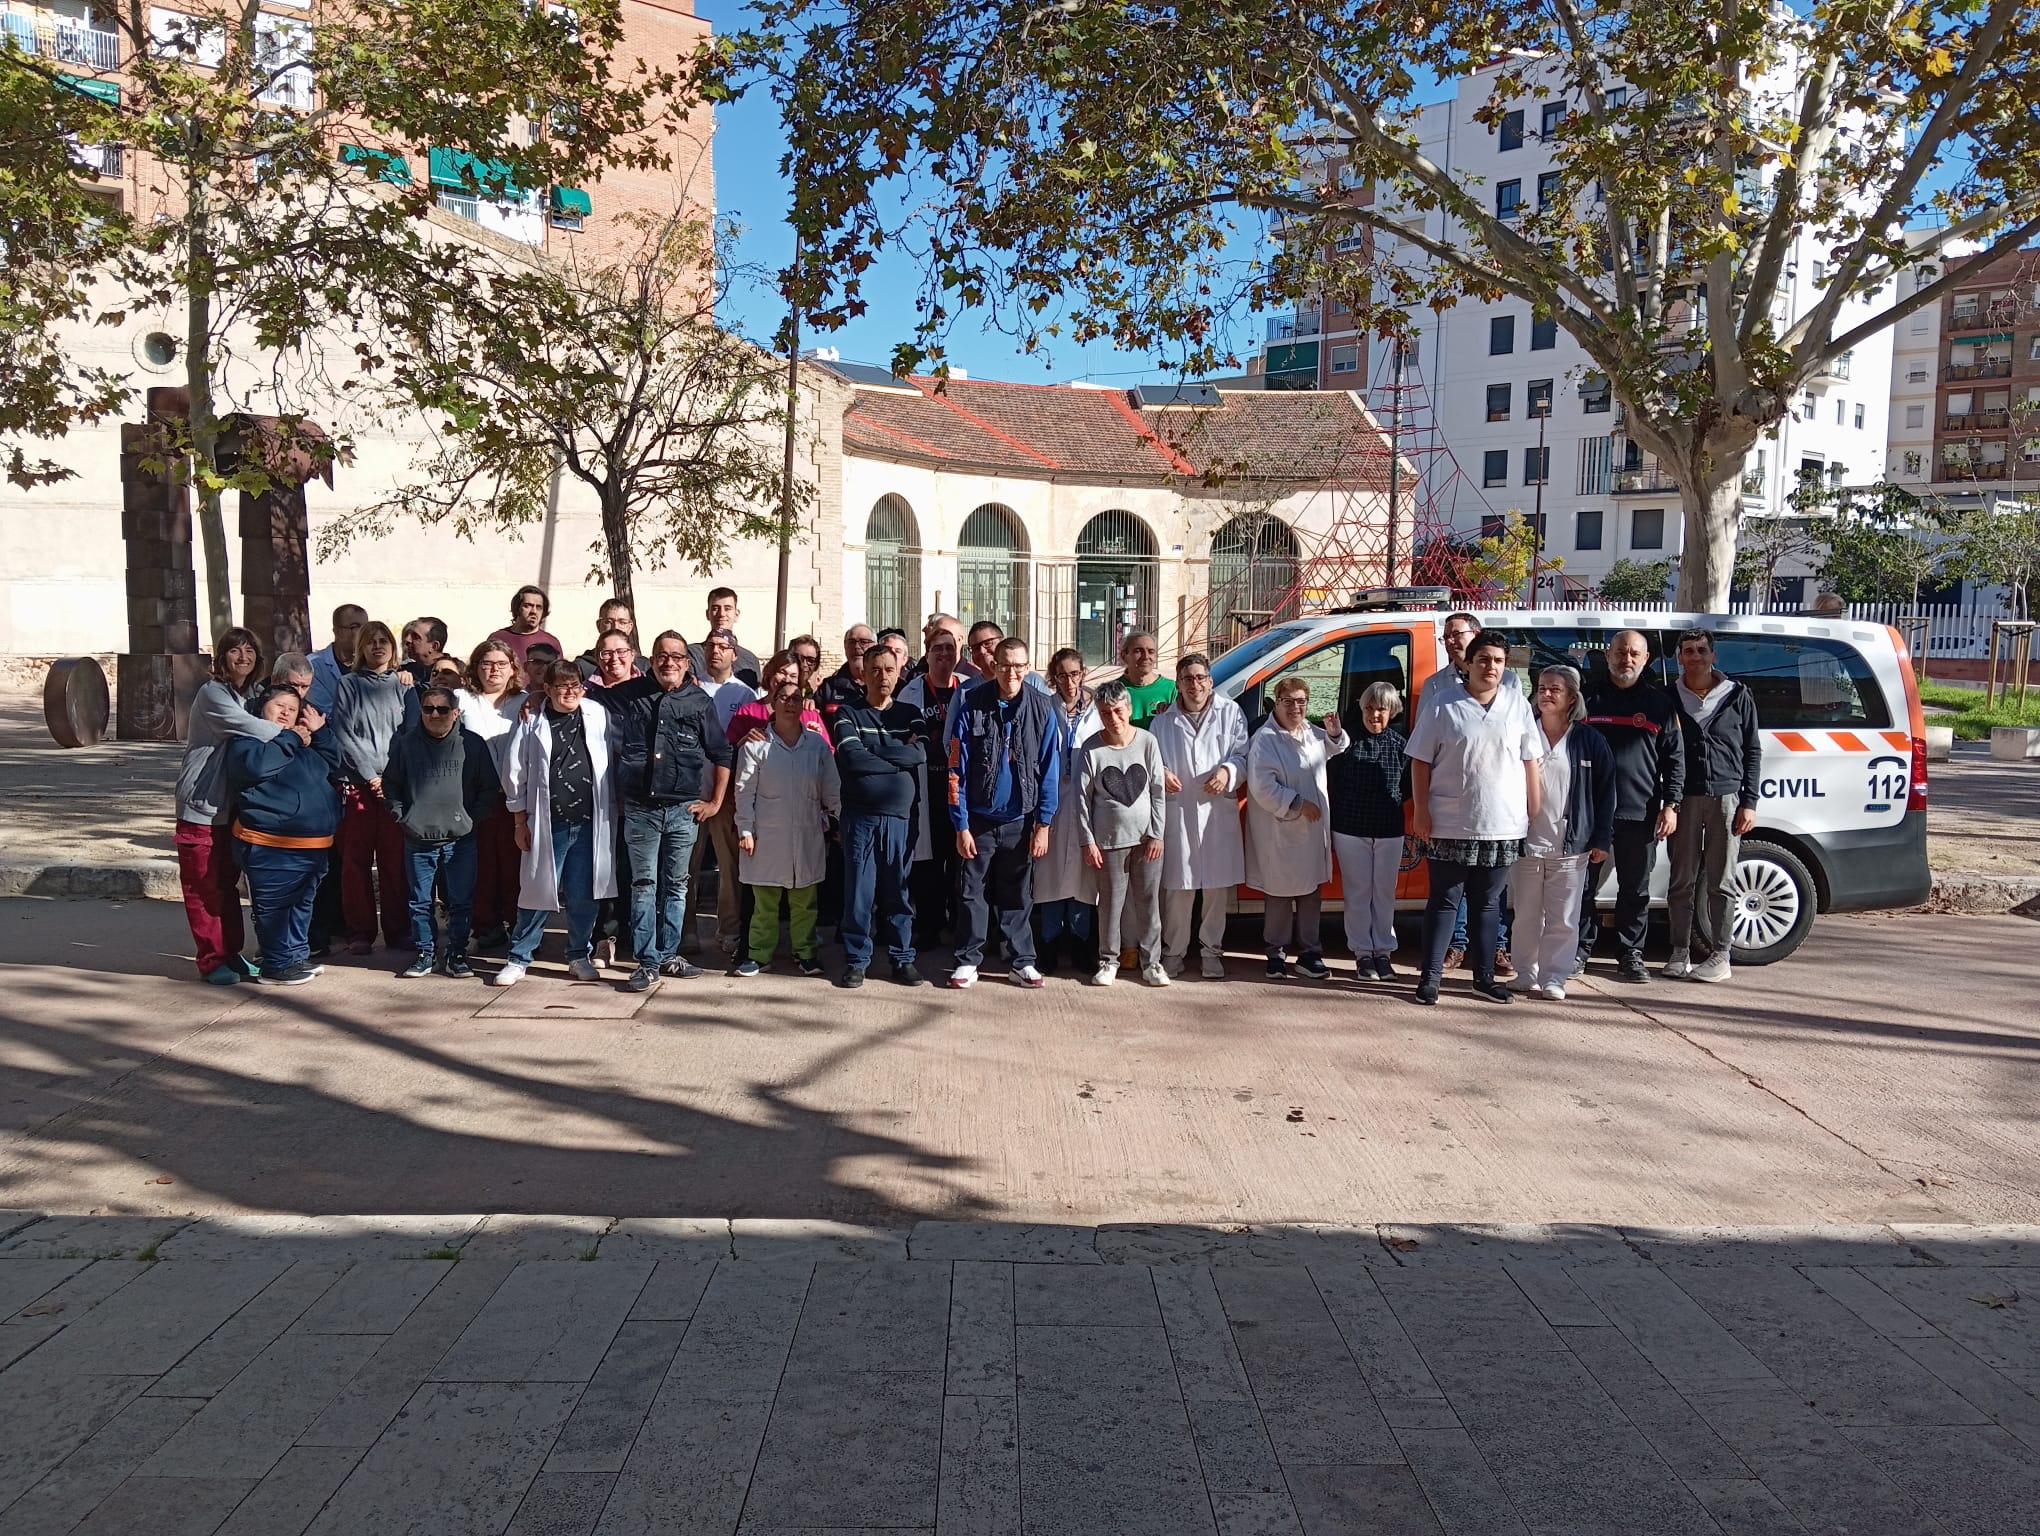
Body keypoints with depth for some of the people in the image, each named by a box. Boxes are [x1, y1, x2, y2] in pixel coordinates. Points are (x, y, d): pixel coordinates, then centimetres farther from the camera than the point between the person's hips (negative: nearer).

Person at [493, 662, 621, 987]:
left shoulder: (599, 716, 3)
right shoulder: (532, 723, 0)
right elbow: (515, 774, 3)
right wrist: (521, 823, 2)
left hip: (589, 823, 1)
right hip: (547, 825, -1)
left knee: (584, 895, 7)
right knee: (538, 892, 3)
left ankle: (579, 956, 22)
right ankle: (519, 959, 16)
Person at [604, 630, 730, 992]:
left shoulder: (700, 701, 2)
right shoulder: (627, 695, 2)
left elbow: (721, 755, 7)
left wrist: (715, 802, 5)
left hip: (684, 810, 1)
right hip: (640, 809, 0)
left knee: (676, 886, 10)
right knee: (644, 885, 3)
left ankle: (668, 955, 21)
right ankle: (647, 962, 8)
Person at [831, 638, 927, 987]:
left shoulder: (910, 714, 12)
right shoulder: (847, 713, 5)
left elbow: (920, 754, -5)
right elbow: (852, 758, -11)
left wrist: (873, 753, -9)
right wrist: (899, 756, -6)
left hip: (901, 815, 2)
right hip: (860, 816, -2)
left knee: (900, 890, 7)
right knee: (859, 890, 1)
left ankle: (903, 959, 16)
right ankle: (856, 959, 12)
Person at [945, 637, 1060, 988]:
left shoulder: (1041, 708, -4)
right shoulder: (971, 705, -8)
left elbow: (1050, 770, -1)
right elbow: (956, 770, -6)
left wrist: (1043, 824, -4)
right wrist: (961, 825, -8)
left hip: (1021, 820, 1)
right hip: (979, 819, -1)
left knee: (1018, 895, 10)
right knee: (973, 893, 7)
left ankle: (1022, 961, 21)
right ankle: (968, 961, 18)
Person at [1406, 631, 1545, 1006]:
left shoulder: (1518, 707, 6)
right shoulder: (1443, 708, -3)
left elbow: (1530, 762, 10)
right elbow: (1420, 763, -2)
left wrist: (1535, 812, 6)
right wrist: (1421, 812, -8)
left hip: (1503, 827, 3)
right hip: (1450, 826, -3)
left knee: (1487, 903, 13)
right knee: (1444, 901, 4)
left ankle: (1484, 976, 23)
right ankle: (1430, 976, 9)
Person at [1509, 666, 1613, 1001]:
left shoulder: (1590, 741, 1)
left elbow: (1605, 793, 2)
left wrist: (1602, 840, -1)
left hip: (1571, 846, -1)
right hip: (1525, 843, 1)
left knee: (1563, 920, 2)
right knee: (1527, 916, 9)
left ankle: (1553, 977, 10)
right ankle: (1526, 974, 19)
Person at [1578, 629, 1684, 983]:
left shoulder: (1659, 703, 8)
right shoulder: (1589, 698, 7)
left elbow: (1674, 759, 7)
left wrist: (1670, 805, -2)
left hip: (1640, 813, 0)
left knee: (1636, 890, 8)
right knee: (1584, 885, 5)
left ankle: (1631, 954, 17)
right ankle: (1579, 950, 15)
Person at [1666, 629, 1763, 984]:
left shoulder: (1737, 696, 6)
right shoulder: (1670, 698, 7)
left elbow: (1752, 751, 7)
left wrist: (1749, 802, 0)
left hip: (1726, 798, -1)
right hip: (1684, 798, 1)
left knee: (1719, 882, 0)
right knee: (1683, 880, 4)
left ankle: (1719, 956, 5)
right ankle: (1680, 953, 11)